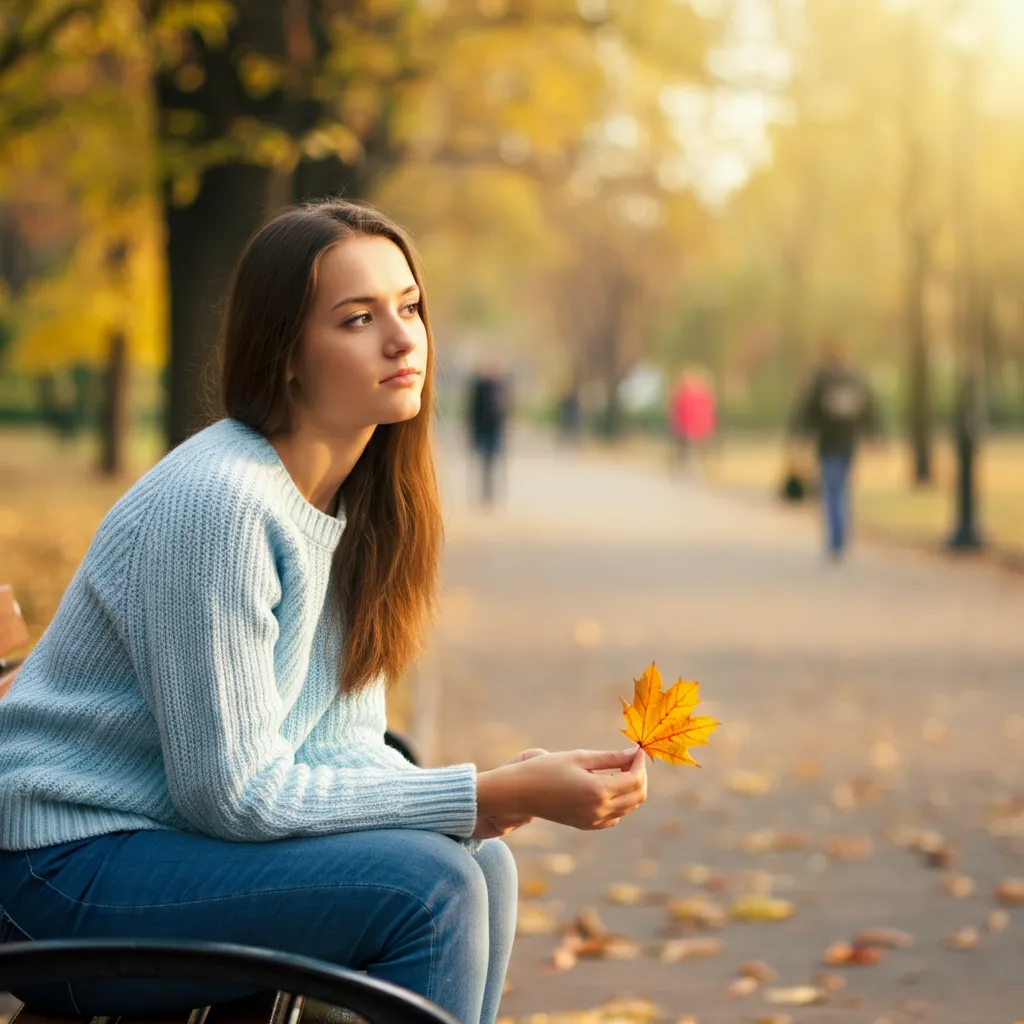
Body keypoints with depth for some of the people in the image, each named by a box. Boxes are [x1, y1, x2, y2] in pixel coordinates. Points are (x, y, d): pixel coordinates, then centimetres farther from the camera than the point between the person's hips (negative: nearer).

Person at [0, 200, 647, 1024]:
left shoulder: (356, 499, 6)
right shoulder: (219, 499, -23)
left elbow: (340, 744, 6)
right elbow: (235, 791, -23)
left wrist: (495, 797, -14)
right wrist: (487, 794, -23)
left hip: (173, 835, 9)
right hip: (69, 869, -9)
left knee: (479, 862, 2)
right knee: (427, 886, -21)